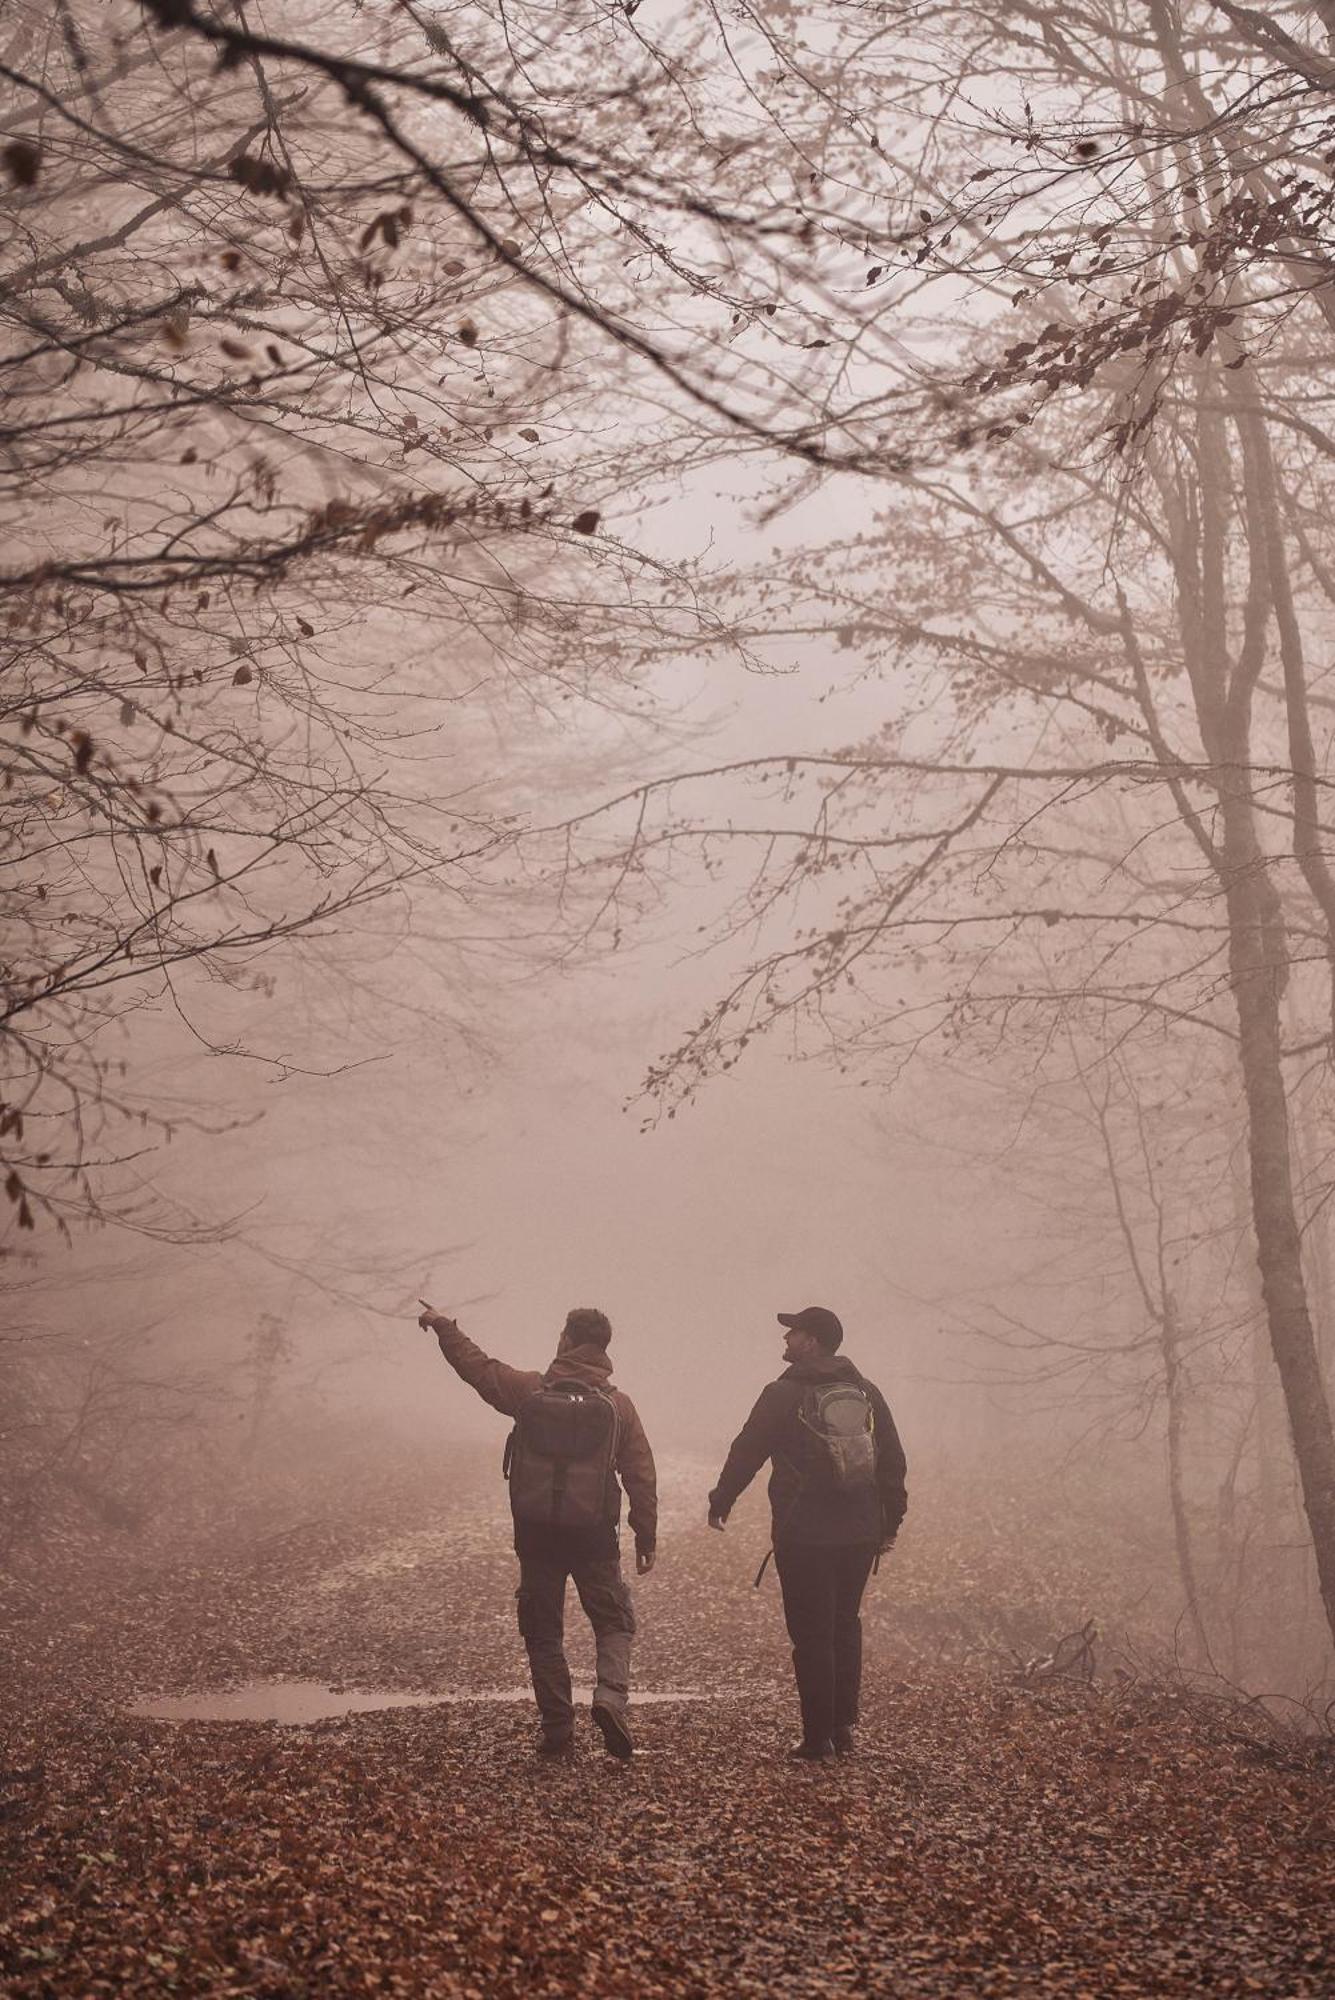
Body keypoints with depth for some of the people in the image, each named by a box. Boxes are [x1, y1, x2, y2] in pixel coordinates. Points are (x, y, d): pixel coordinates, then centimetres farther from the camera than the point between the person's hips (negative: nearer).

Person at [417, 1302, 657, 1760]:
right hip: (594, 1534, 0)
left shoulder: (528, 1390, -5)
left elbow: (477, 1366, 8)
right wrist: (646, 1538, 8)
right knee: (615, 1623, 11)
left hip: (536, 1533, 1)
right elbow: (641, 1477, 0)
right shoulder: (618, 1404, -3)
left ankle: (557, 1730, 8)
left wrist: (443, 1327, 23)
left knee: (543, 1632, 11)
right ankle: (611, 1694, -15)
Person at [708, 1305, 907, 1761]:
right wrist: (891, 1519, 19)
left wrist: (720, 1502, 10)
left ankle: (818, 1736, 0)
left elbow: (746, 1452, -4)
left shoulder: (784, 1394, -9)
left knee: (811, 1634, -1)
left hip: (804, 1535, -5)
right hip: (860, 1532, 5)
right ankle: (842, 1727, 17)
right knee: (845, 1625, 16)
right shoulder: (866, 1392, 9)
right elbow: (893, 1460, 12)